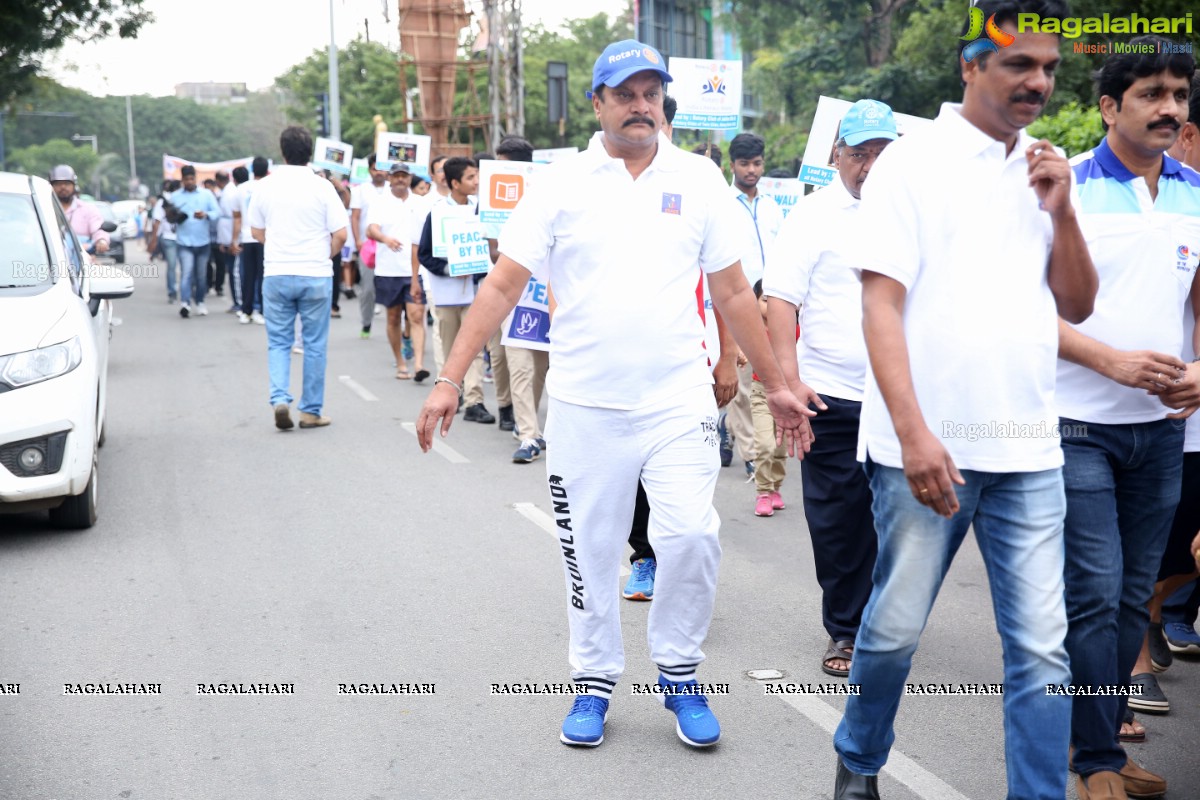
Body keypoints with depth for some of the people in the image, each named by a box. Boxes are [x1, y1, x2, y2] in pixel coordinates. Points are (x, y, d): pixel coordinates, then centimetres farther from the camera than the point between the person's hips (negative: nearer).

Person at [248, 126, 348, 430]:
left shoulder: (265, 186, 1)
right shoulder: (322, 187, -7)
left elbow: (257, 231, 11)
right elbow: (340, 234, -7)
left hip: (276, 275, 2)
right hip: (316, 275, -2)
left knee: (279, 342, 12)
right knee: (314, 345, 8)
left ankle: (280, 398, -7)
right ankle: (311, 411, 12)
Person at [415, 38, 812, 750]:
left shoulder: (699, 181, 4)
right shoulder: (561, 185, 1)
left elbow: (733, 292, 10)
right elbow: (502, 286, -2)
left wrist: (777, 385, 11)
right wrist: (451, 379, -9)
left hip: (679, 400, 0)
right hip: (584, 405, 0)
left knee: (692, 537, -9)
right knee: (589, 552, 8)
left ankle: (680, 676, 14)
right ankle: (595, 682, 27)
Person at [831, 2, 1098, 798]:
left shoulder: (1042, 171, 13)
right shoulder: (915, 161, -3)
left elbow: (1077, 305, 13)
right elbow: (880, 305, -9)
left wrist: (1061, 211, -2)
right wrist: (913, 432, -18)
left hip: (1028, 450, 5)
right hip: (929, 445, -4)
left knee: (1042, 646, 3)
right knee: (896, 625, 7)